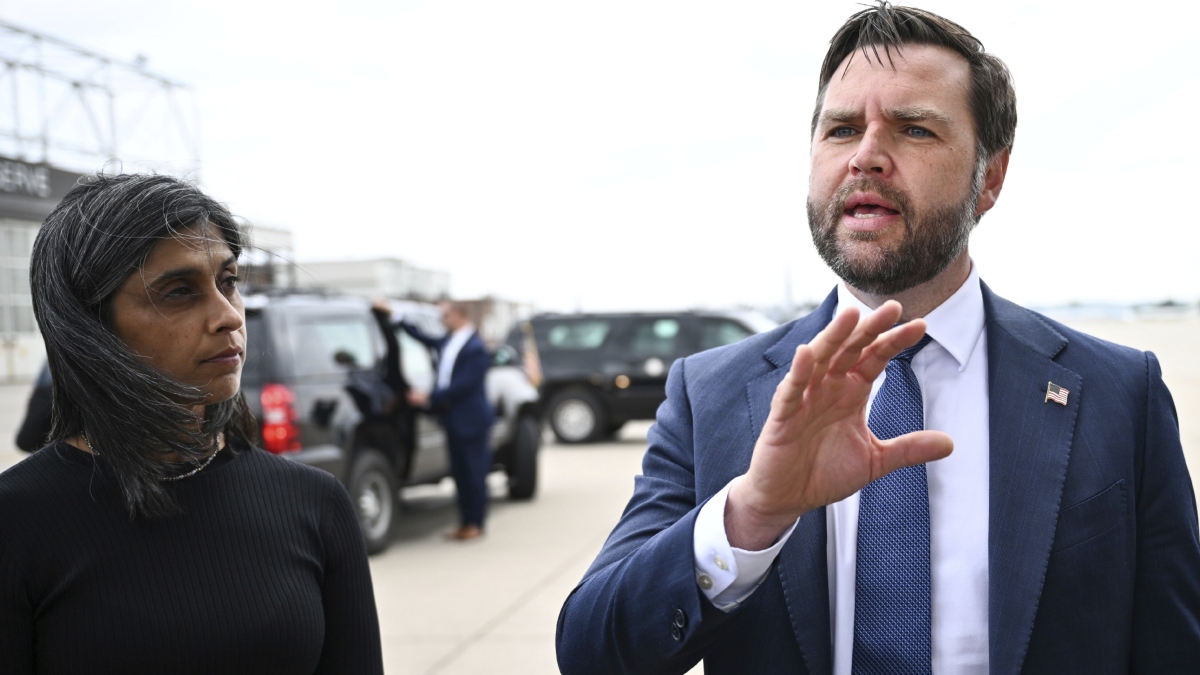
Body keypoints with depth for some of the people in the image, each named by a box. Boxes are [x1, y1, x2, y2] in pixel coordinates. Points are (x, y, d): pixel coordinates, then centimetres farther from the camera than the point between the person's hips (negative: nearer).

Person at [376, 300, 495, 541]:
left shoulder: (476, 348, -16)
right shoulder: (448, 341, 9)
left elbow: (465, 384, -20)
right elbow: (424, 337, 22)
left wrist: (429, 398, -19)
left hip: (471, 420, -8)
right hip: (454, 419, 8)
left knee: (474, 472, 1)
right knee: (460, 473, 12)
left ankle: (475, 524, 10)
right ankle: (466, 522, 20)